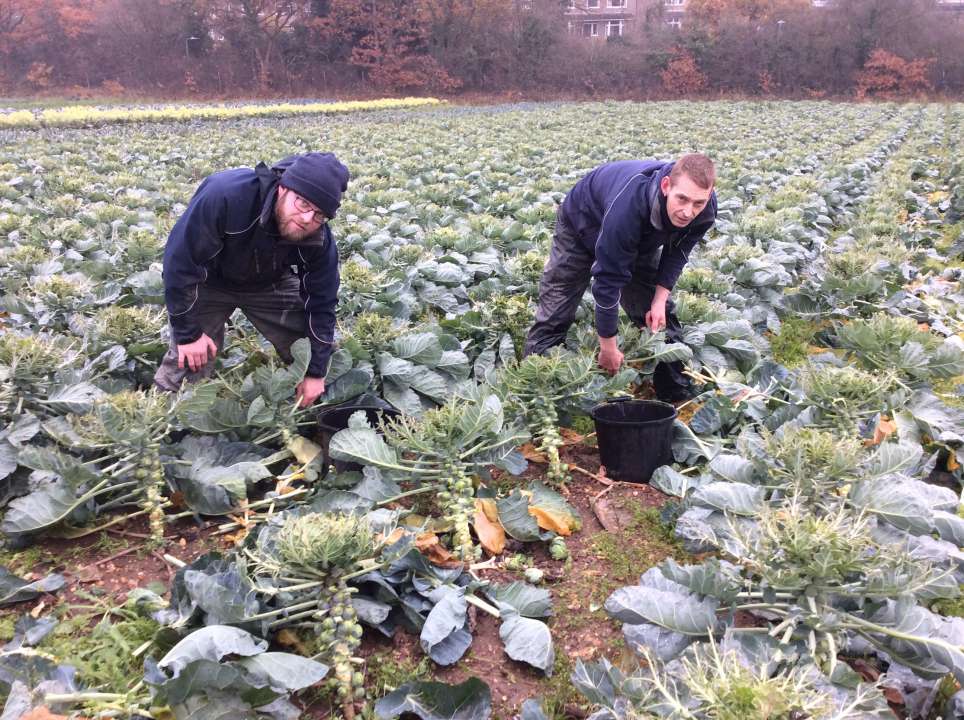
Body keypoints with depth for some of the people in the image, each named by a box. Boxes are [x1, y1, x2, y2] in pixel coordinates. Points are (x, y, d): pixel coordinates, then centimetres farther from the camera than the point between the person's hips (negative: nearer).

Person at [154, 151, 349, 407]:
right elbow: (180, 260, -31)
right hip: (209, 282, -3)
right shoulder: (225, 195, -40)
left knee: (307, 355, -3)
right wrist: (188, 332, -26)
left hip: (270, 285, 3)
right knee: (188, 363, -11)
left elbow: (321, 302, -15)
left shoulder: (319, 240, -27)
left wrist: (316, 372, -14)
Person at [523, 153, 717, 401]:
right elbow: (609, 279, -38)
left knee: (659, 315, 0)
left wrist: (660, 299, -19)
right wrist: (608, 346, -30)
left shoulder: (705, 210, -30)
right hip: (583, 224, -4)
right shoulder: (627, 206, -48)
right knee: (554, 316, -6)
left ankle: (679, 397, 11)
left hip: (640, 236, 5)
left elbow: (677, 251, -8)